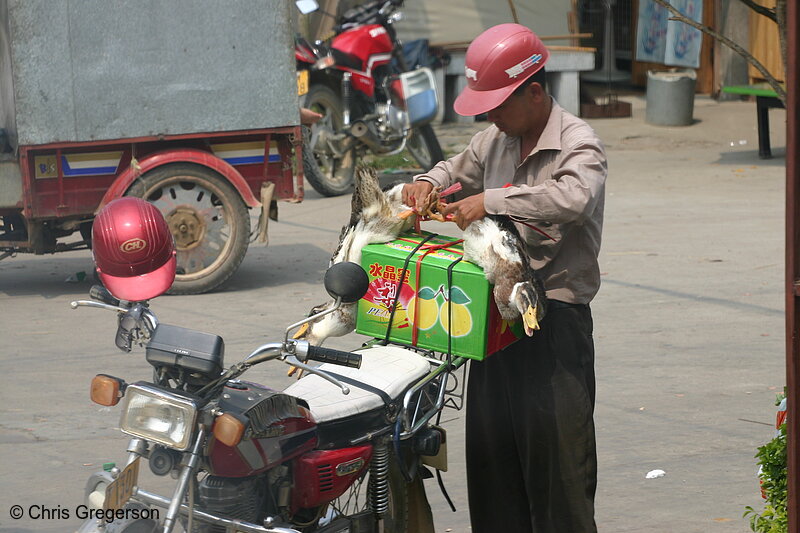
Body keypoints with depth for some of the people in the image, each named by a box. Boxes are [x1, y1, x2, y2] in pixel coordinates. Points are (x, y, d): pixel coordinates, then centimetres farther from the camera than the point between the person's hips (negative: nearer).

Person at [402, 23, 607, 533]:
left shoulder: (578, 143, -11)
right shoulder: (495, 141, 13)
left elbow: (574, 198, -32)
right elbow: (458, 170, 32)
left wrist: (492, 201, -29)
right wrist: (427, 184, 8)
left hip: (555, 323, -8)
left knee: (555, 451, -8)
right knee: (490, 449, 10)